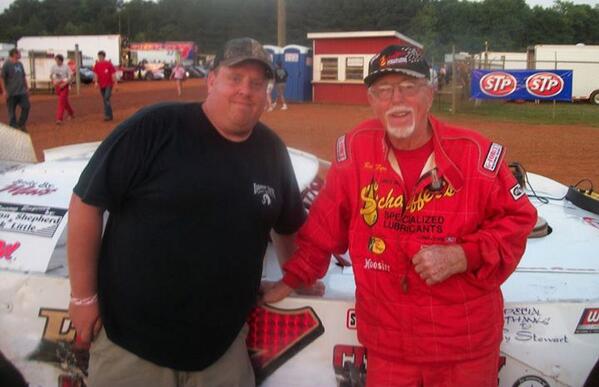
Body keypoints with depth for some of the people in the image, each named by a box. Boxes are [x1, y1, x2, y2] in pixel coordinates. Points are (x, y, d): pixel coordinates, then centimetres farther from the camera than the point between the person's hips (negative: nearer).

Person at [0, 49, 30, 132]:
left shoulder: (20, 64, 11)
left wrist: (27, 88, 17)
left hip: (22, 92, 6)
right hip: (11, 93, -6)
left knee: (26, 106, 1)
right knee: (12, 111, 2)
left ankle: (21, 124, 16)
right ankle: (13, 127, 12)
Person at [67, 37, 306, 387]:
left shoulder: (272, 151, 4)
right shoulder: (155, 127, -13)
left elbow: (287, 226, 18)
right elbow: (87, 203, -10)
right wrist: (84, 295, -9)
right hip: (132, 335, -4)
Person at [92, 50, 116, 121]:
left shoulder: (109, 64, -8)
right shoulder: (97, 65, 4)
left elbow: (113, 74, -5)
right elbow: (95, 74, 4)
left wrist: (115, 84, -6)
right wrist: (96, 82, -12)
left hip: (108, 85, -5)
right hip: (101, 85, 5)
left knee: (106, 99, -18)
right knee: (105, 100, 9)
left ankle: (108, 115, -17)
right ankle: (109, 115, 18)